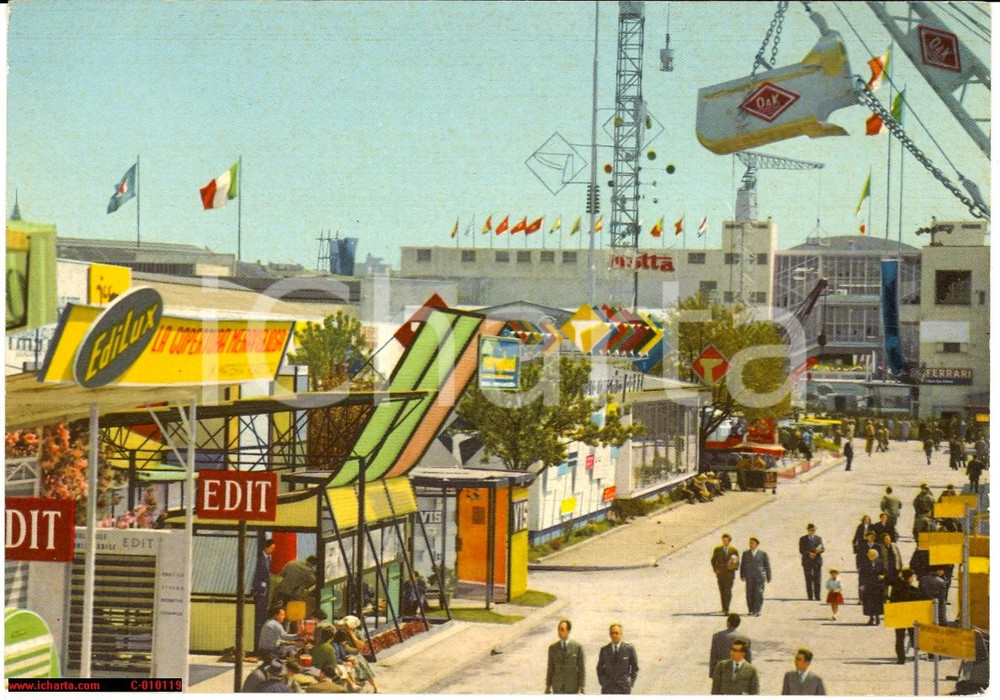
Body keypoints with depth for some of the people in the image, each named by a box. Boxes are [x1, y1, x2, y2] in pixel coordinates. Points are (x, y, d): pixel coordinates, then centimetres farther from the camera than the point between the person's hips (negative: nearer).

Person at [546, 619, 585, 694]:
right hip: (557, 687, 2)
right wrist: (548, 685, 3)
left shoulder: (577, 647, -4)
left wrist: (581, 686, -6)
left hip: (572, 688, -2)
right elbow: (550, 668, 5)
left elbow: (581, 668, -2)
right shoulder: (552, 647, 2)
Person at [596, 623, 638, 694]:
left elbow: (635, 668, 7)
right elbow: (600, 668, 16)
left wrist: (630, 683, 0)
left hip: (623, 688, -2)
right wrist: (602, 683, 5)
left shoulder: (629, 648, 0)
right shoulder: (604, 650, 7)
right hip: (607, 688, 2)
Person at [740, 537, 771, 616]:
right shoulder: (746, 553, 12)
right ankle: (751, 610, 7)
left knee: (758, 594, -9)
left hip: (759, 577, -2)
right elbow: (742, 565, 11)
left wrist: (768, 577, 7)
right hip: (749, 577, 2)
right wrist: (742, 575, 2)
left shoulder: (763, 554, 5)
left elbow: (767, 566, 8)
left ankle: (757, 611, -3)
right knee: (750, 594, -3)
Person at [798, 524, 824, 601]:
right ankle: (810, 597, 1)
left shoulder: (819, 538, 12)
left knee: (817, 580, -4)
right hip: (807, 562, -1)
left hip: (817, 561, 1)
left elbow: (822, 549, 6)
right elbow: (801, 551, 1)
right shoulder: (803, 539, 7)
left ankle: (817, 597, -1)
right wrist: (809, 554, -15)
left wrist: (819, 550, -18)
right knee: (809, 581, -2)